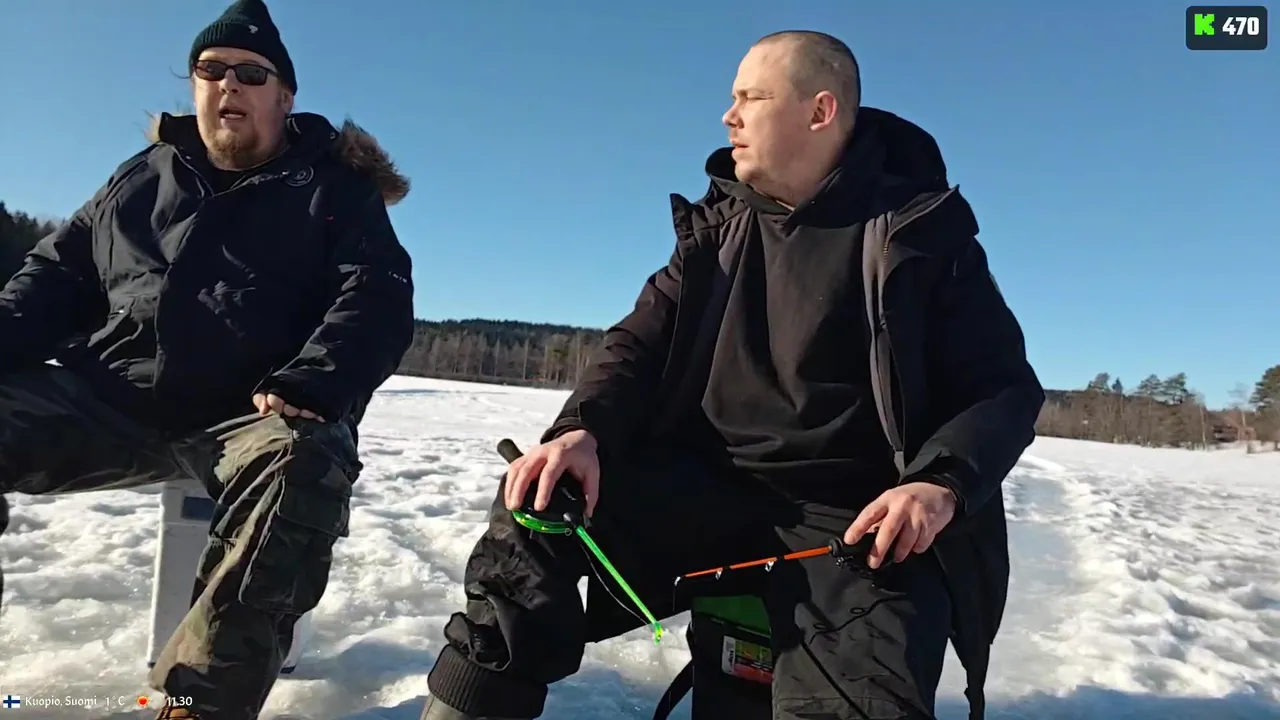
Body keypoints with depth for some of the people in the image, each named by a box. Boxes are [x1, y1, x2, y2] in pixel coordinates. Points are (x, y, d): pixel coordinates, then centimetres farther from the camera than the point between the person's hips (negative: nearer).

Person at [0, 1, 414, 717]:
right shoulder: (143, 177, 22)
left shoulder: (333, 188, 8)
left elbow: (378, 297, -6)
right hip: (108, 399, 5)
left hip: (255, 414, -4)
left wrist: (308, 384, -24)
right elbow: (59, 274, 22)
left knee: (305, 459, -37)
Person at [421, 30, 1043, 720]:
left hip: (855, 521, -3)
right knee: (540, 500, -17)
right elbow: (641, 343, 7)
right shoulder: (717, 226, 11)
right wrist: (582, 430, -14)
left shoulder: (921, 233, -3)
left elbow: (1006, 385, -4)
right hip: (710, 486, 4)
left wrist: (942, 484, -24)